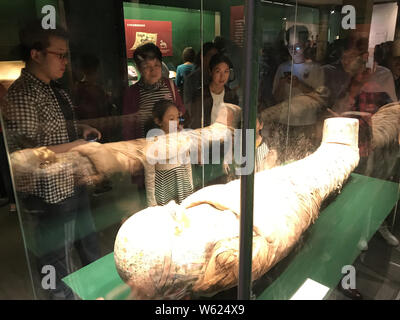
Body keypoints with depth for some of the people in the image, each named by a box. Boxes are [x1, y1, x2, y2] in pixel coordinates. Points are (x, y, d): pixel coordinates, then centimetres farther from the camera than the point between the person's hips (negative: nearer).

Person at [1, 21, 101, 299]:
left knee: (90, 247, 27)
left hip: (73, 185, 10)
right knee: (58, 266, 10)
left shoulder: (55, 89, 8)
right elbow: (23, 154, -26)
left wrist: (81, 128, 5)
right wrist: (75, 146, -23)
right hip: (47, 195, -9)